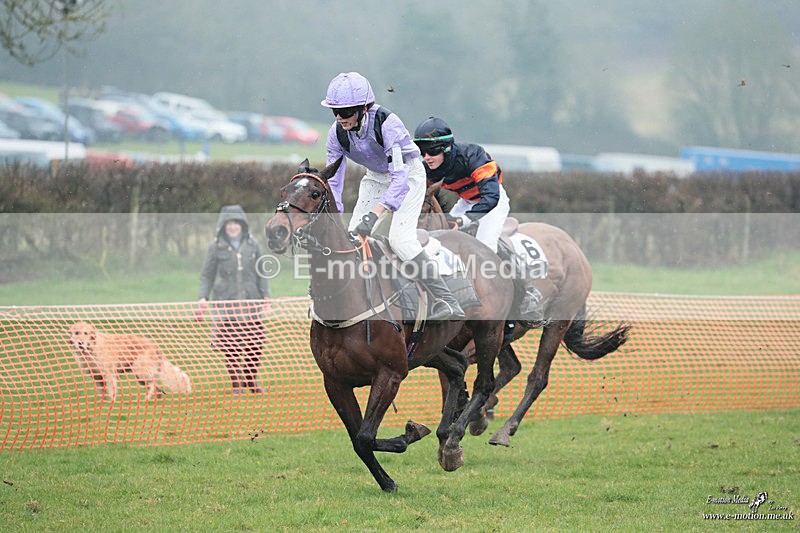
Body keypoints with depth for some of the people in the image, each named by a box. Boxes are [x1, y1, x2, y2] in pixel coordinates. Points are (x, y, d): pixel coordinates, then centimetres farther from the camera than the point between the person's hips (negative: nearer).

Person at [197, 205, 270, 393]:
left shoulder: (252, 245, 8)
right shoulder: (216, 247, 2)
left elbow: (261, 273, 14)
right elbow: (206, 275, 6)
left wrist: (266, 295, 5)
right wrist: (203, 297, -6)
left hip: (251, 302, 2)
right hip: (226, 304, -2)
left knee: (256, 343, 0)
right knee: (231, 347, -3)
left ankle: (251, 379, 20)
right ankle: (236, 385, 9)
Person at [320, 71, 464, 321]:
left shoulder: (387, 124, -35)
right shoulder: (337, 133, -17)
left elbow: (400, 179, -40)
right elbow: (333, 181, -10)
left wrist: (374, 214, -50)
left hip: (408, 174, -6)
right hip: (376, 177, 6)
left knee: (400, 238, -21)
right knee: (354, 235, -3)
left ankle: (447, 303, -21)